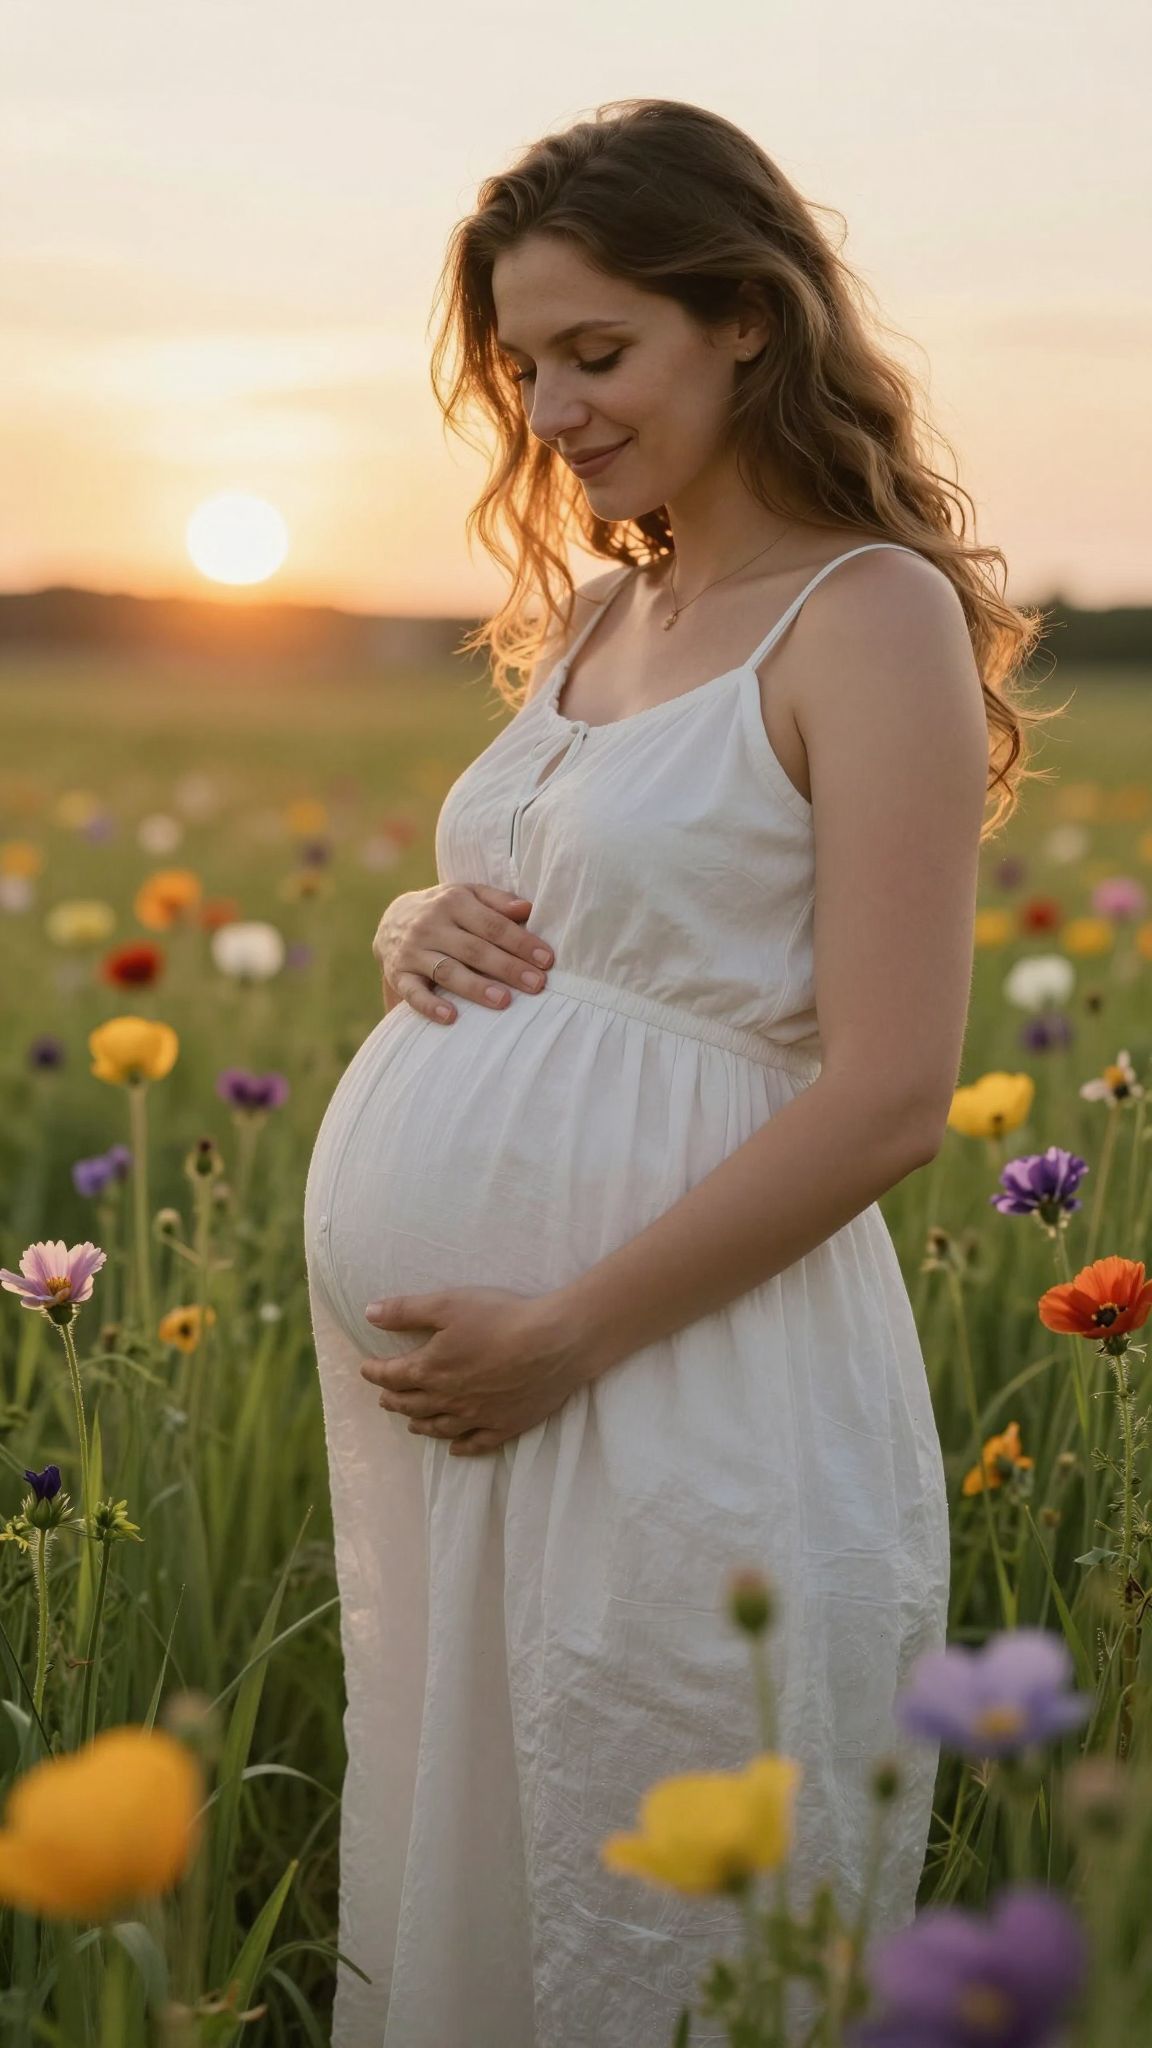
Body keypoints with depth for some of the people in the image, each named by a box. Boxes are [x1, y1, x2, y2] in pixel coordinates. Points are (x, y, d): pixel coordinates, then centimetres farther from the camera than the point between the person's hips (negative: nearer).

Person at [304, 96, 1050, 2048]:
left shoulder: (871, 614, -10)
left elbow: (889, 1096, -16)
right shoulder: (594, 618, 13)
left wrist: (559, 1337, -17)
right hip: (445, 1372, 8)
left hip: (678, 1384, -7)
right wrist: (418, 926, -1)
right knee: (448, 1884, 18)